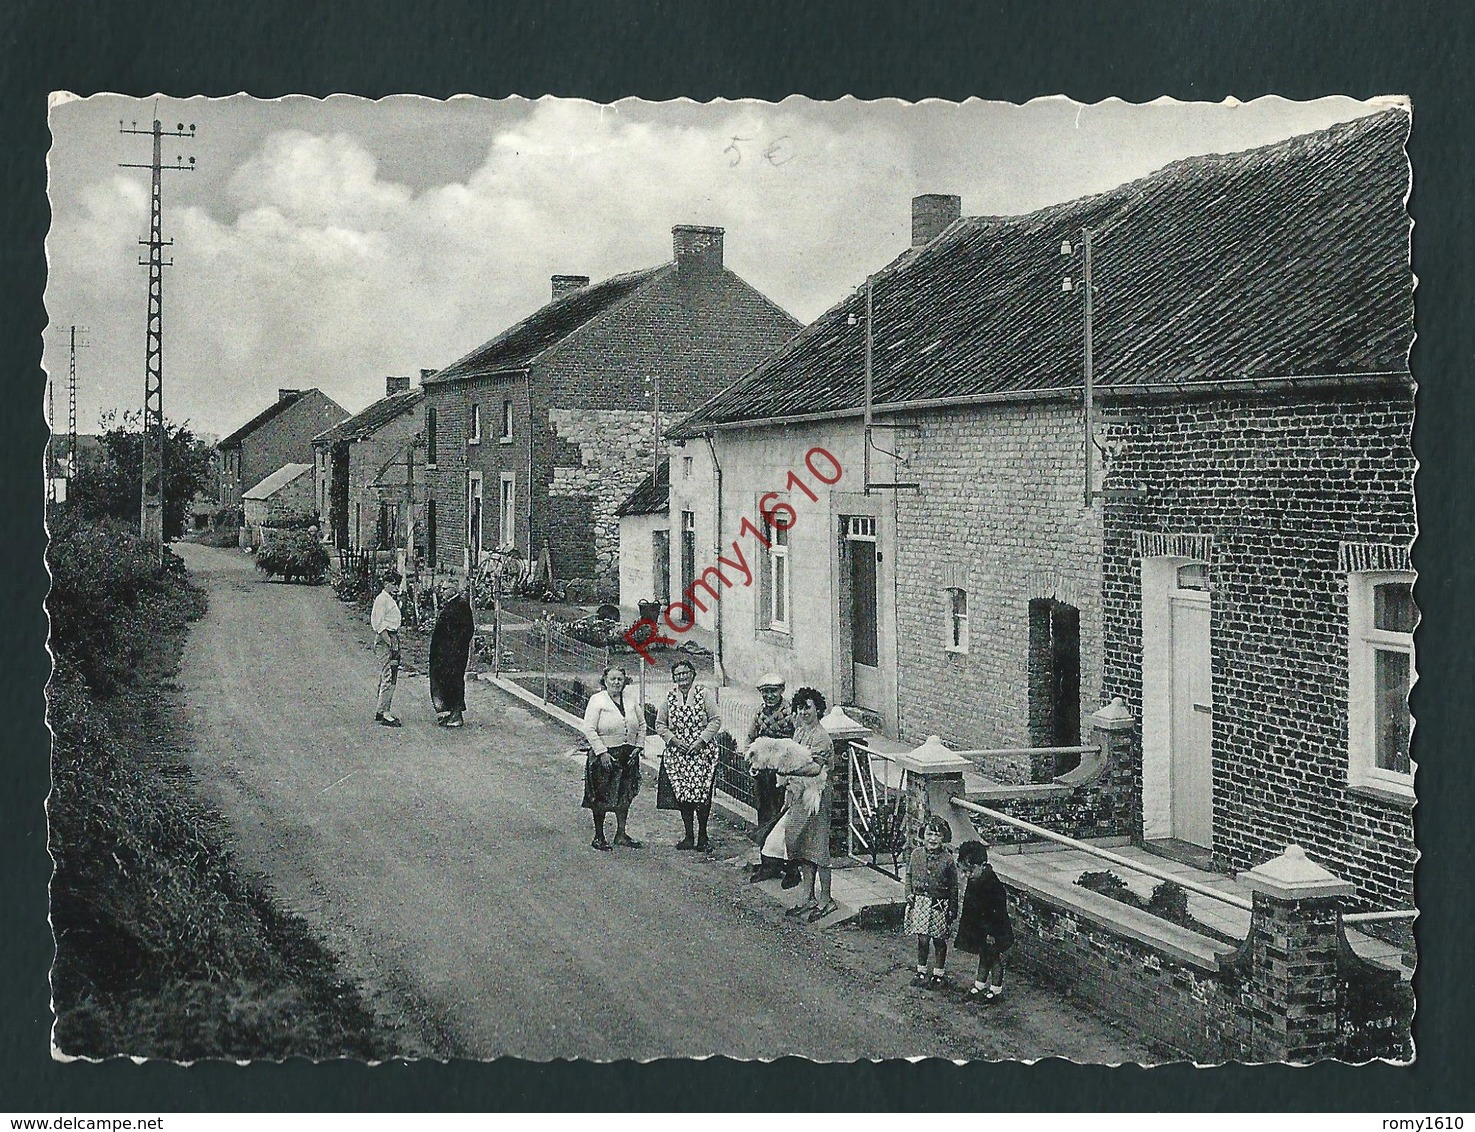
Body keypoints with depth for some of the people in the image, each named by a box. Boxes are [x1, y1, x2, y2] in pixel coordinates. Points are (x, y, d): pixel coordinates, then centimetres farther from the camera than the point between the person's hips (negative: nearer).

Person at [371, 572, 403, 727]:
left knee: (386, 677, 14)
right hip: (385, 639, -10)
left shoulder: (391, 599, 18)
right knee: (389, 678, -12)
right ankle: (384, 713, -13)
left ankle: (381, 712, 21)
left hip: (392, 638, 10)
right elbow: (378, 625, -19)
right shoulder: (382, 599, -12)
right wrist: (391, 644, -22)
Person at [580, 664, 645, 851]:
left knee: (625, 796, 9)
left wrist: (638, 746, 4)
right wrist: (602, 752, -17)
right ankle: (599, 837, 11)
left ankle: (621, 834, 21)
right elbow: (590, 730, -11)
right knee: (601, 797, 0)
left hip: (628, 755, 5)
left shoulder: (632, 700, 8)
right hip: (604, 754, -5)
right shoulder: (597, 700, -7)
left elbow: (642, 725, 16)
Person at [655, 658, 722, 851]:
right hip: (677, 753, 3)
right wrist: (674, 740, -5)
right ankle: (688, 836, 13)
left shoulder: (703, 694, 0)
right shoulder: (669, 697, 8)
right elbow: (660, 724, 10)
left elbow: (715, 721, -2)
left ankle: (702, 837, 5)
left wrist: (701, 741, -12)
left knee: (702, 793, -6)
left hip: (701, 752, -3)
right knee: (682, 795, 3)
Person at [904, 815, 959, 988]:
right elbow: (909, 875, 12)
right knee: (922, 939, 4)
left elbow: (953, 887, -2)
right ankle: (921, 971, 21)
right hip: (919, 902, 2)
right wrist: (909, 894, -1)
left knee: (939, 941, 8)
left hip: (939, 905, -2)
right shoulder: (916, 854, 0)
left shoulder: (947, 859, -8)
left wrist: (953, 909, -2)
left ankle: (940, 973, 24)